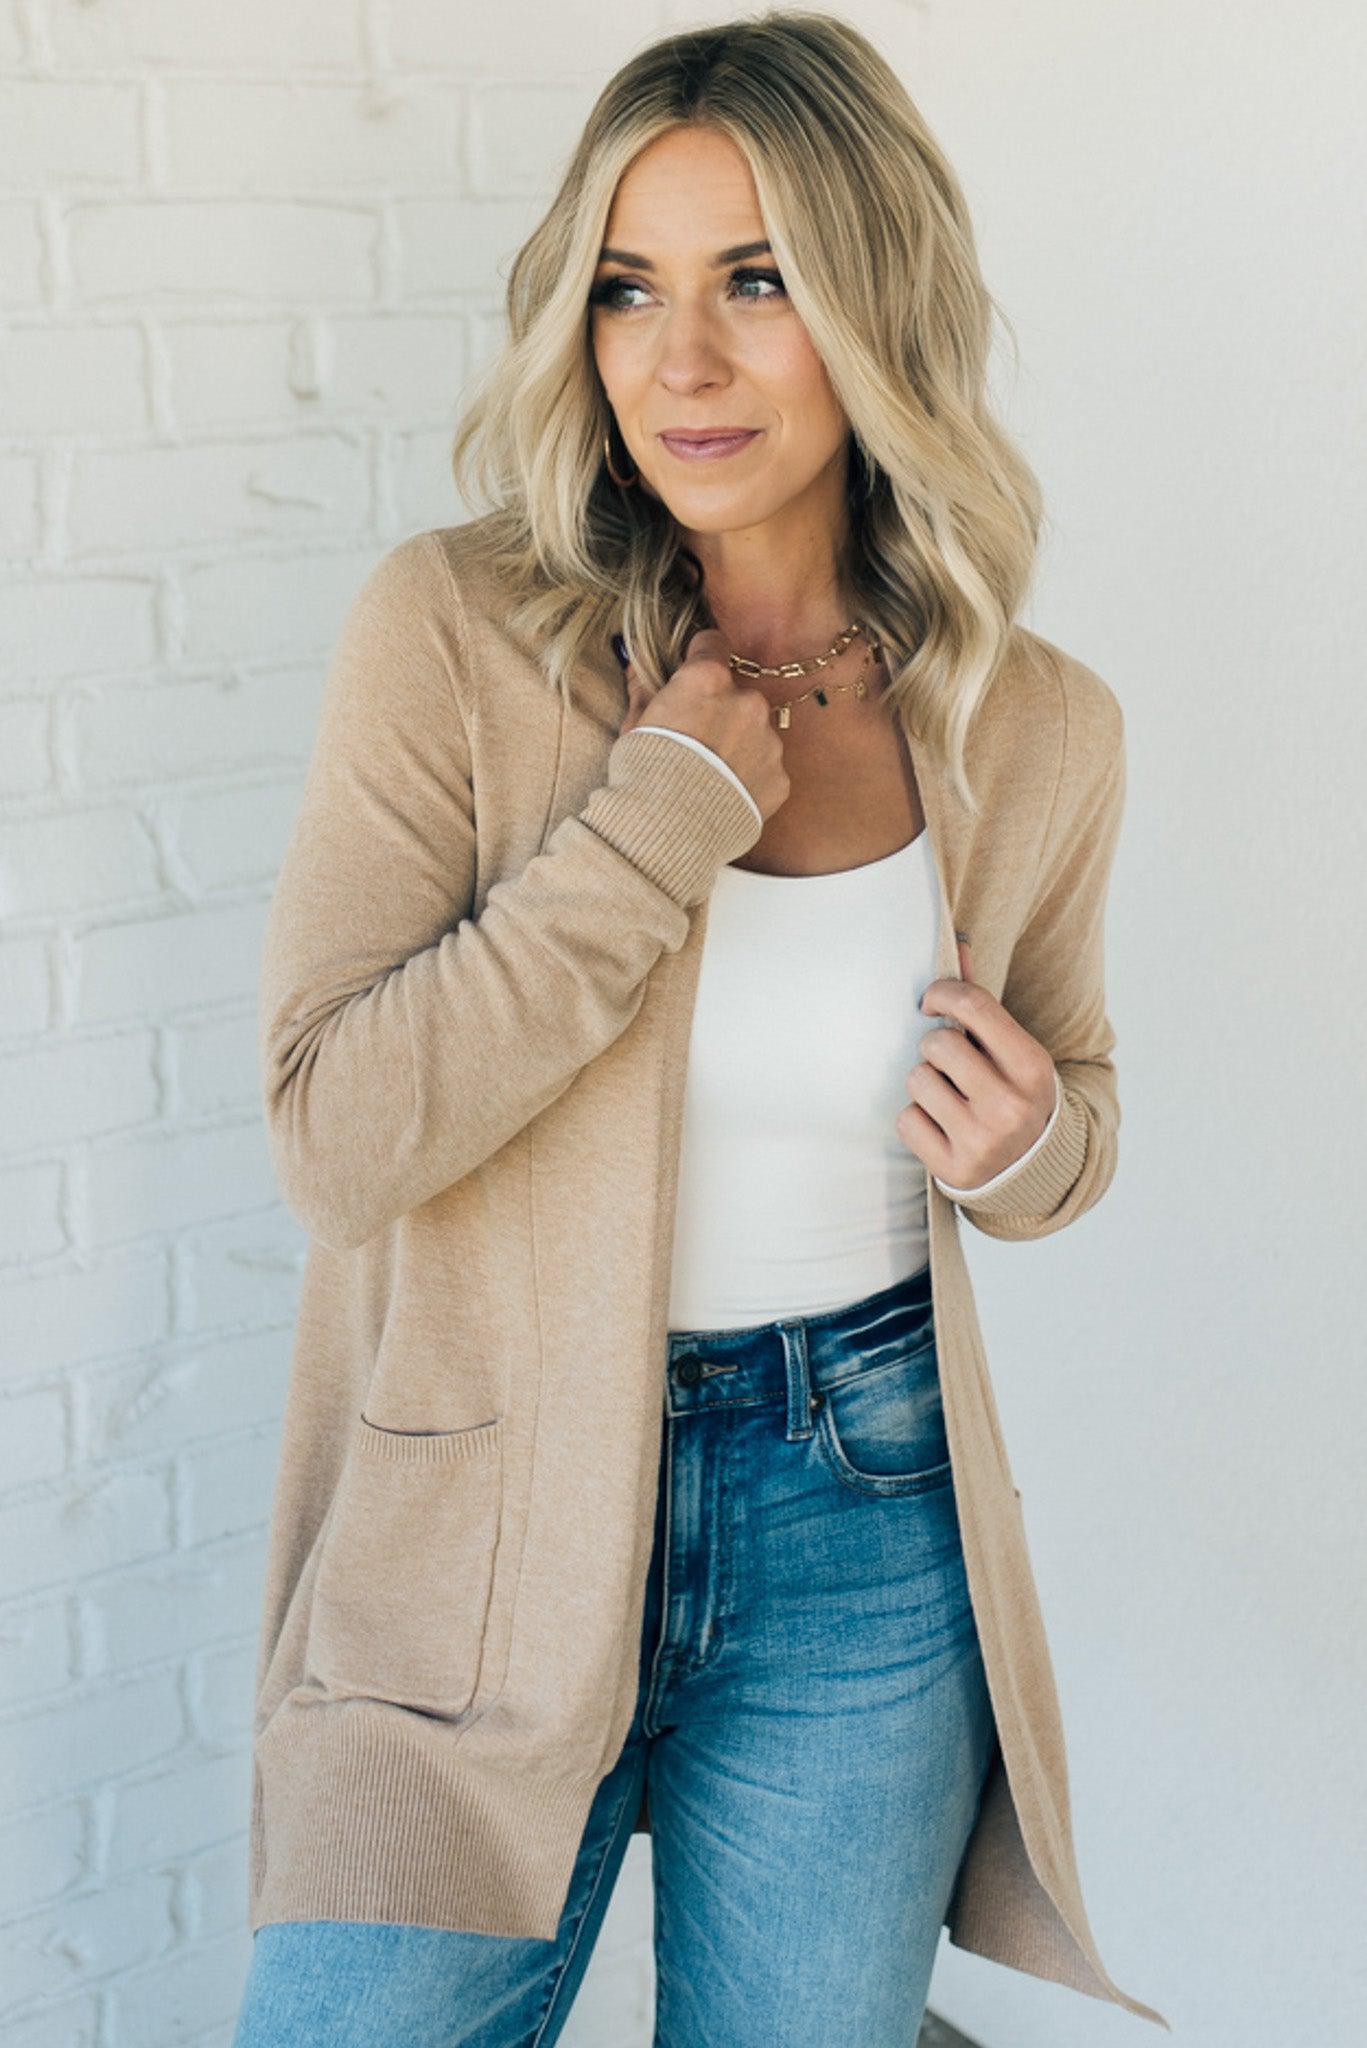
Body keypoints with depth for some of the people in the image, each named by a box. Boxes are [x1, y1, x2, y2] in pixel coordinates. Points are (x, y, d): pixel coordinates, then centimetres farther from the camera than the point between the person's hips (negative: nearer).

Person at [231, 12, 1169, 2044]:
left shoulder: (1036, 730, -2)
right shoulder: (456, 633, -11)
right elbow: (333, 1135, -18)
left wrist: (1030, 1145, -10)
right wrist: (668, 809, -20)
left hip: (865, 1531, 3)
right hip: (494, 1517, -2)